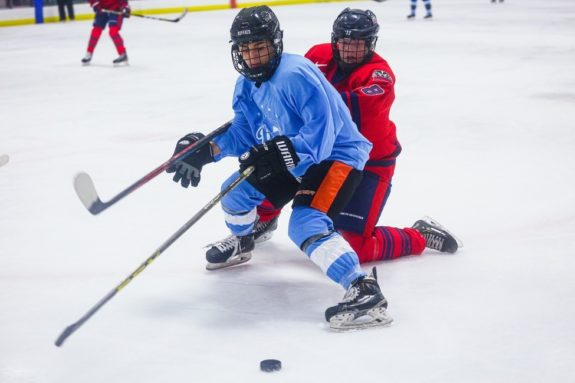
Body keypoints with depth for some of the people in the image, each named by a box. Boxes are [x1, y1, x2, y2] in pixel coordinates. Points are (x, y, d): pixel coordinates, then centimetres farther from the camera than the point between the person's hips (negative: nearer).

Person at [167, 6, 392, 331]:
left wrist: (283, 152, -44)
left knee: (306, 225, -29)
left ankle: (364, 291, -33)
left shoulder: (296, 75, -27)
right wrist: (206, 149, -10)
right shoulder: (248, 84, 2)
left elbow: (321, 134, -32)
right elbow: (243, 133, 4)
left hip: (337, 155, -9)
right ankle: (242, 243, 45)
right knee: (238, 190, 14)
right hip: (292, 156, 9)